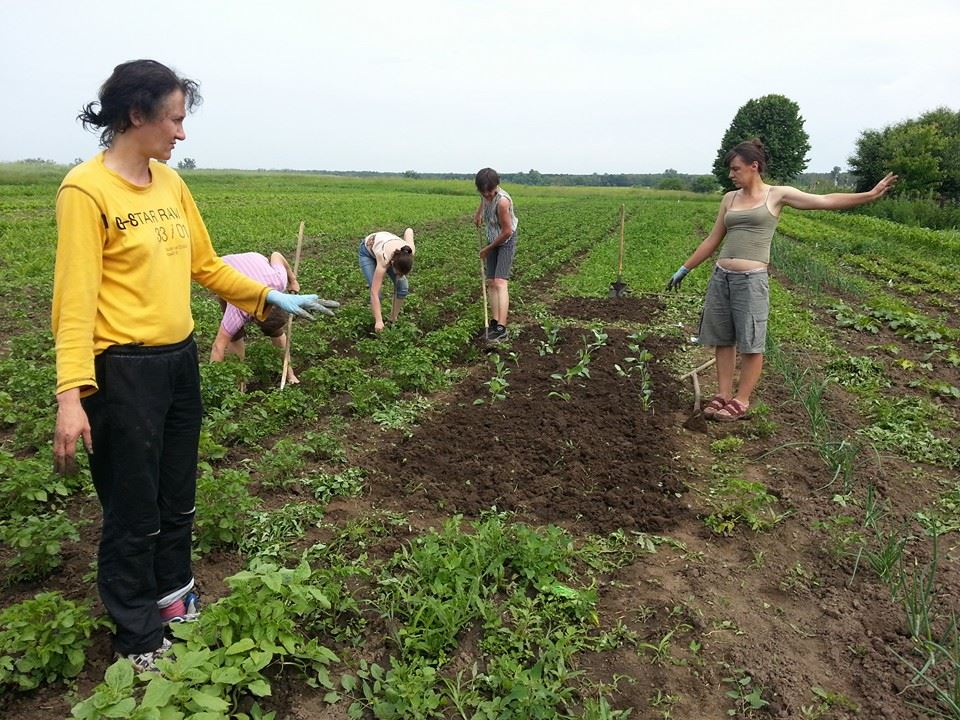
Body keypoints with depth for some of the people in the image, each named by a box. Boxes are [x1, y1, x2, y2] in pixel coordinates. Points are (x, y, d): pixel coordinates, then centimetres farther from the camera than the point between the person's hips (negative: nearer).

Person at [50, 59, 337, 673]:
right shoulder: (86, 190, -14)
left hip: (180, 360, 7)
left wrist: (271, 297, 10)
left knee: (178, 497, 21)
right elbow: (76, 300, -18)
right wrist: (71, 396, -23)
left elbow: (206, 265, 15)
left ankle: (174, 597, 43)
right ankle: (139, 640, 29)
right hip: (124, 371, -7)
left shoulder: (170, 182, 7)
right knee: (134, 512, 8)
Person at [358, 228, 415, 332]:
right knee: (377, 291, -18)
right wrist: (379, 321, -43)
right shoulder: (384, 260, -45)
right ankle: (376, 322, 5)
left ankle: (394, 320, 8)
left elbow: (409, 230, -13)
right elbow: (374, 293, -41)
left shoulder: (410, 251, -35)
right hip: (367, 252, -4)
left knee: (403, 287, -12)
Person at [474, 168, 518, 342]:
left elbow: (507, 231, -23)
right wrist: (478, 213, 11)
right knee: (490, 282, 2)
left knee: (500, 282, -18)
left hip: (506, 242, -8)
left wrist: (488, 249, -13)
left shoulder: (502, 201, -29)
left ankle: (501, 328, -24)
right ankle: (495, 321, 4)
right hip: (492, 241, 8)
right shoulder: (485, 195, -6)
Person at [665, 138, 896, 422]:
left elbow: (826, 201, 0)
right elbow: (713, 240, 19)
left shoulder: (776, 194, 3)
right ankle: (723, 394, 20)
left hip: (751, 279, -5)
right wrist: (685, 268, 19)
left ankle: (741, 401, 11)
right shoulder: (729, 198, 14)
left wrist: (870, 195, -7)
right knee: (723, 339, 9)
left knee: (750, 343, 1)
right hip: (720, 276, 5)